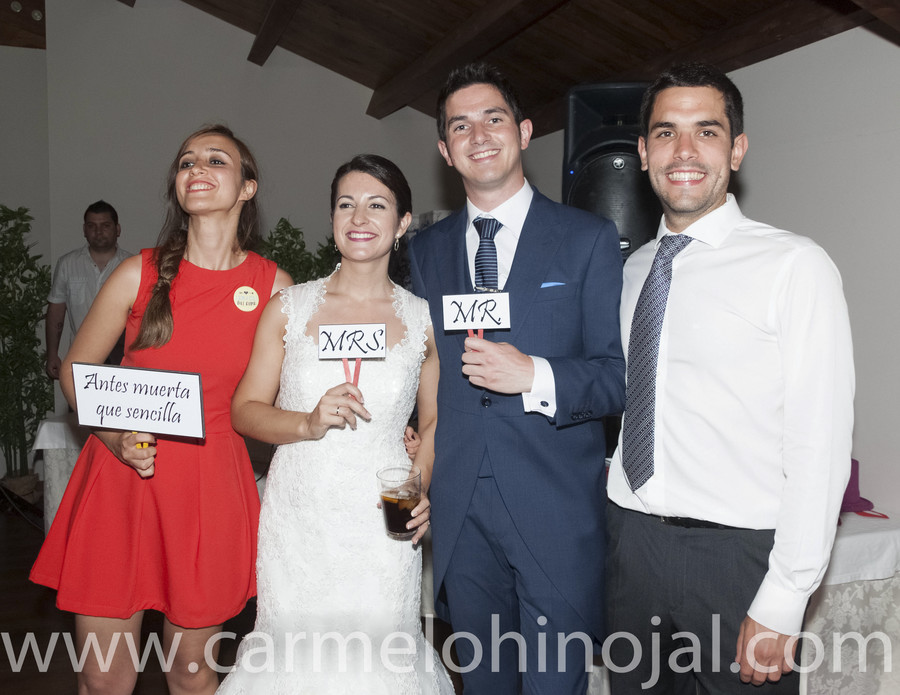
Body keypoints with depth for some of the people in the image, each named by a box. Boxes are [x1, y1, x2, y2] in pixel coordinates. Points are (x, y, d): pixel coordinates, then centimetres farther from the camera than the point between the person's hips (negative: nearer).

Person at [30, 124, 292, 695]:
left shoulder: (275, 285, -2)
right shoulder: (140, 274, -4)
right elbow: (75, 371, 5)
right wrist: (115, 437, -11)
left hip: (212, 487, 0)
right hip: (120, 478, 0)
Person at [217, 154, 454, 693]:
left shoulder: (424, 320, 1)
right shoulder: (288, 308, 1)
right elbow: (245, 410, 3)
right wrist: (308, 424, -16)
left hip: (383, 525, 0)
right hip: (297, 521, 0)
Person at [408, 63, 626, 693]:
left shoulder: (589, 239, -1)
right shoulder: (426, 249, 10)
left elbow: (622, 376, -5)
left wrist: (536, 377, -21)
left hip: (556, 513, -3)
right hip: (460, 515, 4)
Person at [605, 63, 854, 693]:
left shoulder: (795, 267, -10)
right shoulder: (633, 269, 9)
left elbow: (820, 448, -14)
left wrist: (781, 607, -15)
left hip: (735, 556, -5)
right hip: (632, 541, 5)